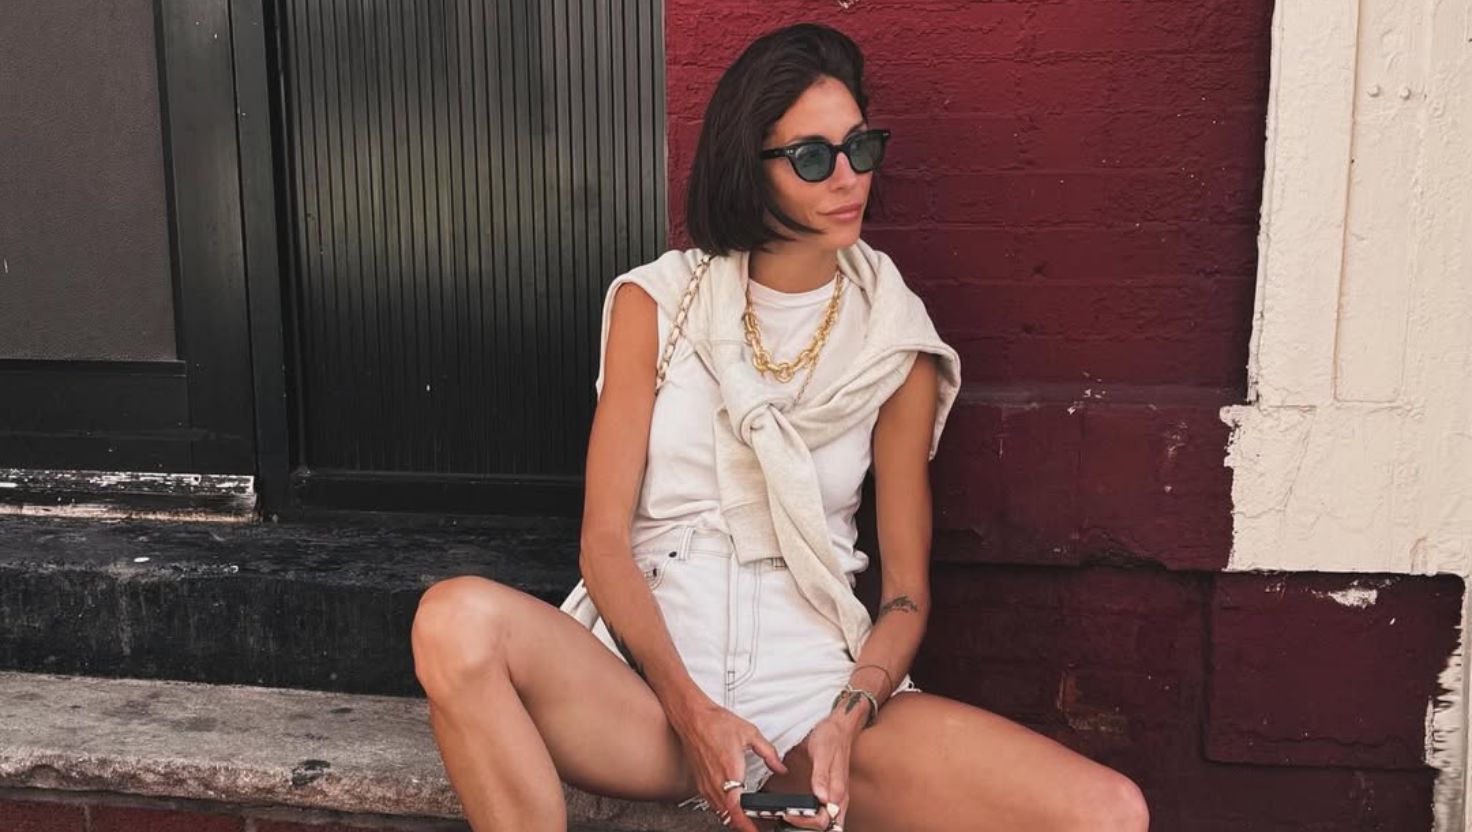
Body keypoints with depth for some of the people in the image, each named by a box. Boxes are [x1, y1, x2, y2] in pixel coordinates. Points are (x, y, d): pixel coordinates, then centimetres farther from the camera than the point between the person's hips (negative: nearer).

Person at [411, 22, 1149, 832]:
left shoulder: (895, 343, 5)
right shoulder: (655, 304, 3)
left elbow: (906, 589, 6)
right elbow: (604, 539, -2)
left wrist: (849, 719, -14)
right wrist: (690, 710, -17)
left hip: (818, 681, 1)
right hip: (651, 677, 0)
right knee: (457, 619, -33)